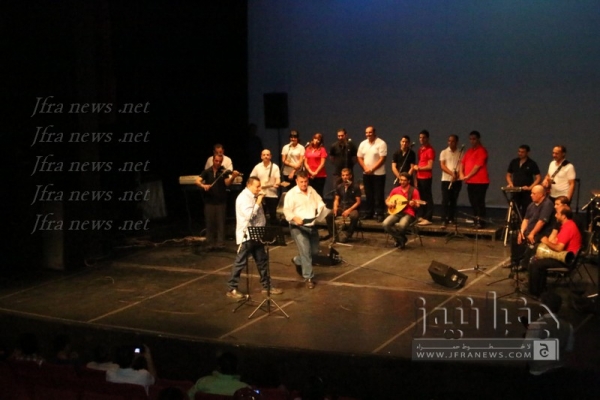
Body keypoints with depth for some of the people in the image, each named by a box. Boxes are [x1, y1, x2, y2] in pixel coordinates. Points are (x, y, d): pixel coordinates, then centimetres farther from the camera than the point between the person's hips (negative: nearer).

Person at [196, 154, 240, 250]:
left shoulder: (224, 172, 1)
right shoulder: (207, 172, 5)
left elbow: (227, 183, -13)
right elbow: (197, 181, -6)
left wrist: (232, 177, -33)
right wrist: (203, 185, -27)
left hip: (221, 201, -1)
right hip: (209, 201, 1)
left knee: (220, 223, 0)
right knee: (210, 222, 4)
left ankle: (220, 243, 3)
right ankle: (210, 243, 11)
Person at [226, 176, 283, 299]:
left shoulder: (253, 197, 13)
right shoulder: (243, 198, -16)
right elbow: (249, 215, -26)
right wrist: (258, 203, -19)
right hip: (246, 236, -9)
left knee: (262, 261, 13)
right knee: (240, 262, -3)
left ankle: (266, 286, 22)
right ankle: (232, 289, 4)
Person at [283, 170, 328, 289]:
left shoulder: (312, 191, 10)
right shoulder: (291, 194, -10)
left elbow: (320, 203, 15)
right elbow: (287, 211, -16)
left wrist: (321, 208, -8)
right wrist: (295, 218, -33)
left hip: (312, 226, 7)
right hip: (298, 227, -7)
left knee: (315, 251, 14)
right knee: (305, 251, -15)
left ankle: (297, 261, 42)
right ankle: (309, 277, -4)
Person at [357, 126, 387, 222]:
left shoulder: (381, 144, -9)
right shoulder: (363, 144, 8)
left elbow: (382, 159, -14)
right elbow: (359, 157, 9)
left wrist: (372, 169, -16)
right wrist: (365, 168, -6)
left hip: (378, 174, -5)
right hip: (366, 174, 5)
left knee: (378, 195, -3)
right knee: (368, 195, 11)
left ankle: (379, 214, 1)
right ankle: (369, 213, 19)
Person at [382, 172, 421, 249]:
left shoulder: (414, 191, -3)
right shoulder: (395, 190, 9)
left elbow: (417, 206, -4)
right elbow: (387, 200, 20)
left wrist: (414, 204, -27)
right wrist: (389, 204, -3)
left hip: (409, 214, -4)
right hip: (397, 212, 4)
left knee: (401, 225, -37)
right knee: (385, 224, -25)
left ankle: (399, 238, 1)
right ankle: (400, 238, -1)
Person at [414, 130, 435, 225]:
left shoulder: (430, 150, -10)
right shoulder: (420, 149, 15)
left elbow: (429, 166, -15)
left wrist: (418, 168, -4)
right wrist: (416, 178, 12)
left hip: (426, 177, -8)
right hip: (419, 177, 8)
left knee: (427, 198, -5)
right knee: (421, 198, 12)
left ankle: (428, 218, -5)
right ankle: (422, 216, 20)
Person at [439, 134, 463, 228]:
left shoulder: (461, 153, 5)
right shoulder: (444, 152, 3)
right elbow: (442, 166, -5)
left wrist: (458, 173, -17)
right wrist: (451, 173, -19)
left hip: (457, 180, 1)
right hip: (446, 179, -1)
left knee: (454, 200, 9)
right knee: (445, 200, -8)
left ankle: (451, 219, 20)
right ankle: (444, 220, -11)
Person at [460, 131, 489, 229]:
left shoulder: (482, 151, -8)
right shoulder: (469, 151, 18)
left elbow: (478, 166, -14)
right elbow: (462, 163, 16)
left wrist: (468, 176, -12)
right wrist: (461, 174, -1)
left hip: (480, 181, -8)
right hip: (470, 181, 8)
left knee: (479, 202, -8)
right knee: (473, 202, 10)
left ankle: (480, 222, -6)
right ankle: (476, 221, 16)